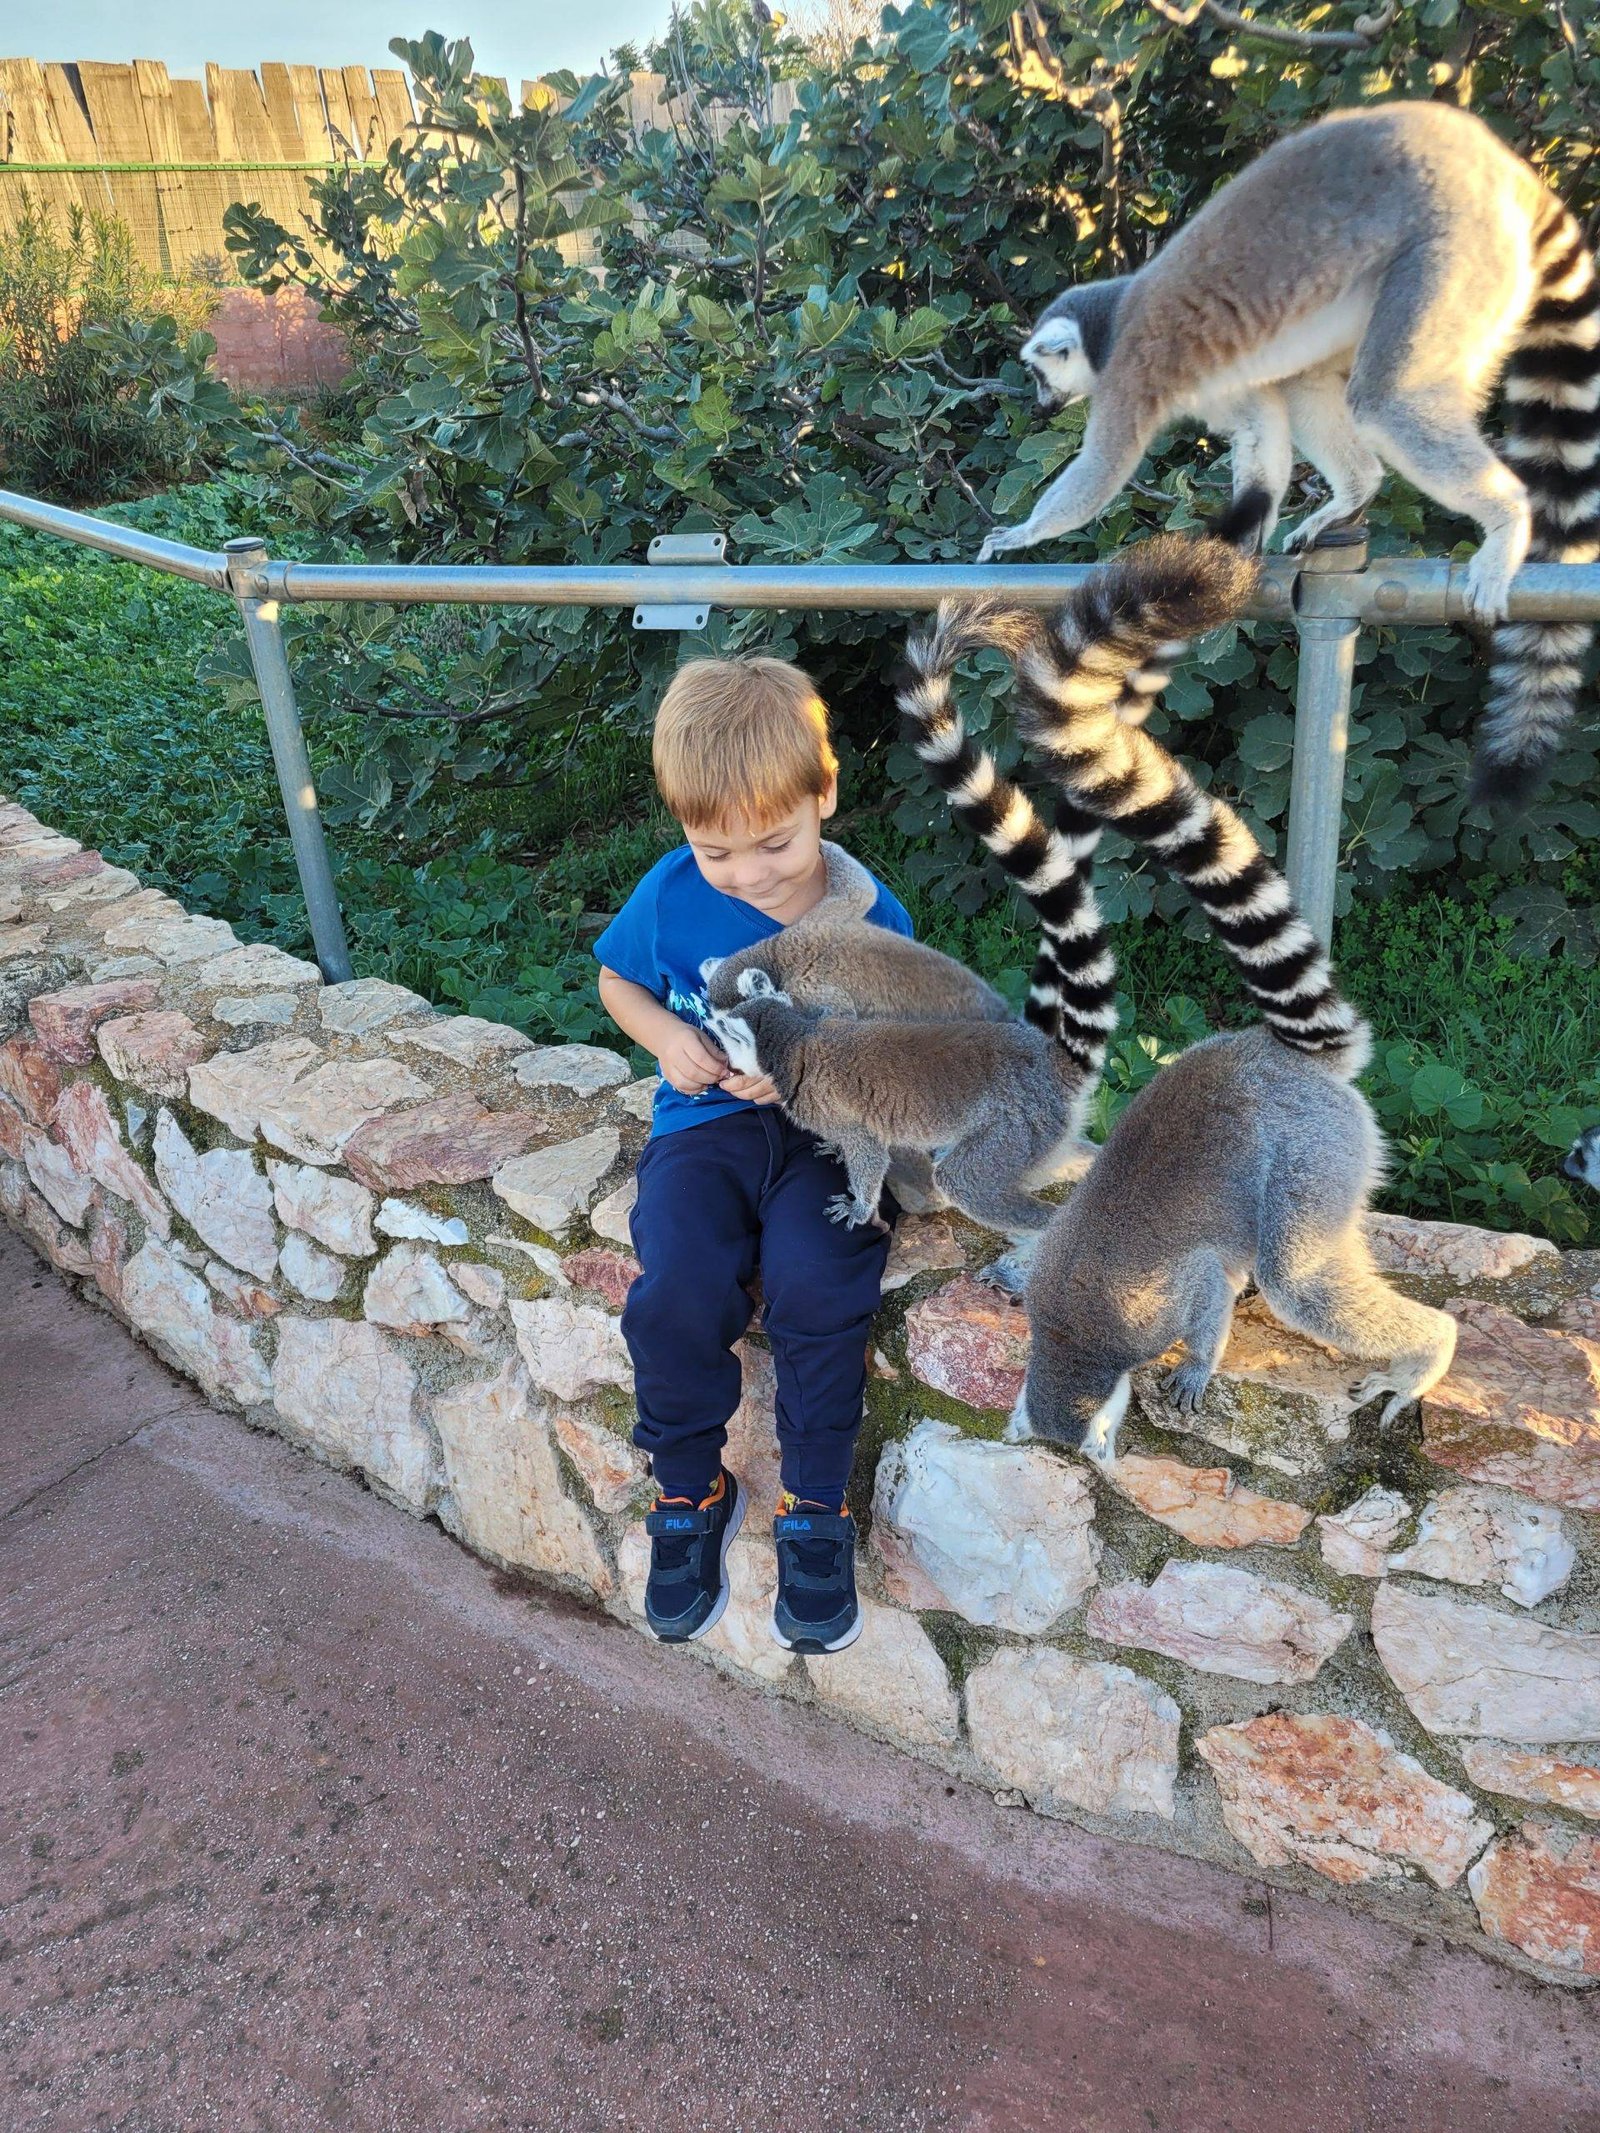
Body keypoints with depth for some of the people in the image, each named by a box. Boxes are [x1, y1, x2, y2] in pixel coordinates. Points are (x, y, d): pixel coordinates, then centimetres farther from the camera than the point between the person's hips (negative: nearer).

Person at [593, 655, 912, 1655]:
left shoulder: (870, 919, -8)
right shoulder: (672, 894, -3)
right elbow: (618, 980, 16)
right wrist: (669, 1037, -5)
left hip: (829, 1129, -1)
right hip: (708, 1122, 2)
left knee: (816, 1283, -30)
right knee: (678, 1292, -25)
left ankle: (816, 1508, -4)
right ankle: (692, 1492, 4)